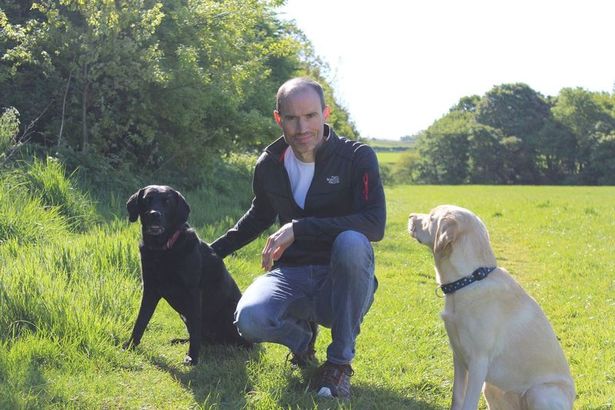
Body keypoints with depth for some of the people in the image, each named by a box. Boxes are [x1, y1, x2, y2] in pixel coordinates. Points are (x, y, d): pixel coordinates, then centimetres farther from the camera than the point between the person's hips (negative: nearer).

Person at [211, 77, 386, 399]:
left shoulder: (357, 157, -12)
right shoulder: (269, 165, 2)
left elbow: (375, 224, -27)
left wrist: (299, 228, -31)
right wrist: (214, 250, 17)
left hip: (342, 283, -3)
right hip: (292, 276, 3)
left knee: (351, 242, -38)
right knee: (250, 319, -30)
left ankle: (340, 361, -18)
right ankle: (303, 336, 10)